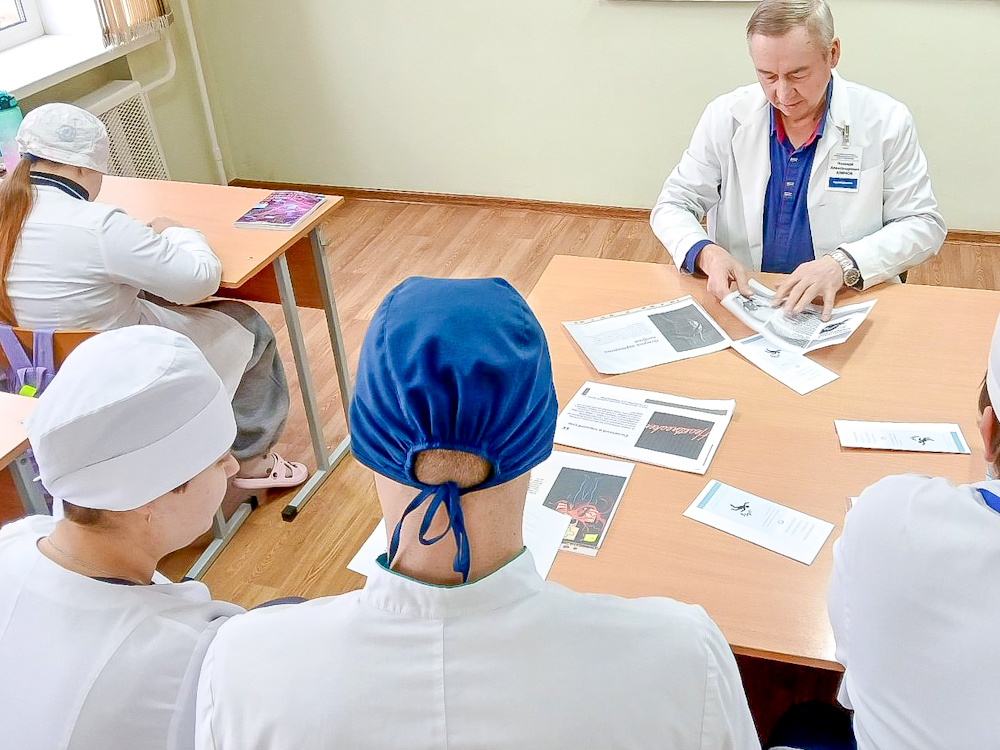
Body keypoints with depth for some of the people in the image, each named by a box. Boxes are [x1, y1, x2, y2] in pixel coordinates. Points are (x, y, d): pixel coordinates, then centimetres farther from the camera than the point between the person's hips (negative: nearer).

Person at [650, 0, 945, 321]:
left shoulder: (886, 122, -3)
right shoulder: (725, 116, 0)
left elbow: (923, 224, 0)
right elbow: (672, 207, 5)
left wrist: (845, 264, -20)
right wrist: (706, 254, -19)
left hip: (841, 305, 0)